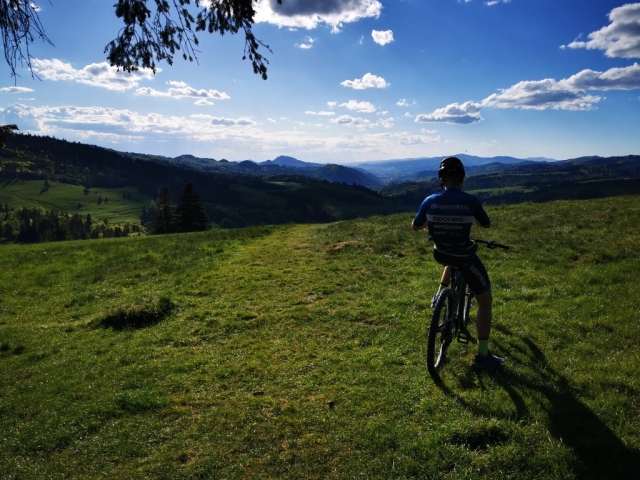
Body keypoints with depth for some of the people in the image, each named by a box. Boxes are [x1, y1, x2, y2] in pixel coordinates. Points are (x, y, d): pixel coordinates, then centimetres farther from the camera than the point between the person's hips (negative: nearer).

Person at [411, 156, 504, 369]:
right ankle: (483, 355, 13)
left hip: (440, 253, 4)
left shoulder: (430, 201, -9)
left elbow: (415, 227, 6)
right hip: (465, 257, -4)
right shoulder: (470, 200, -17)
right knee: (485, 301, 10)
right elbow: (486, 224, 2)